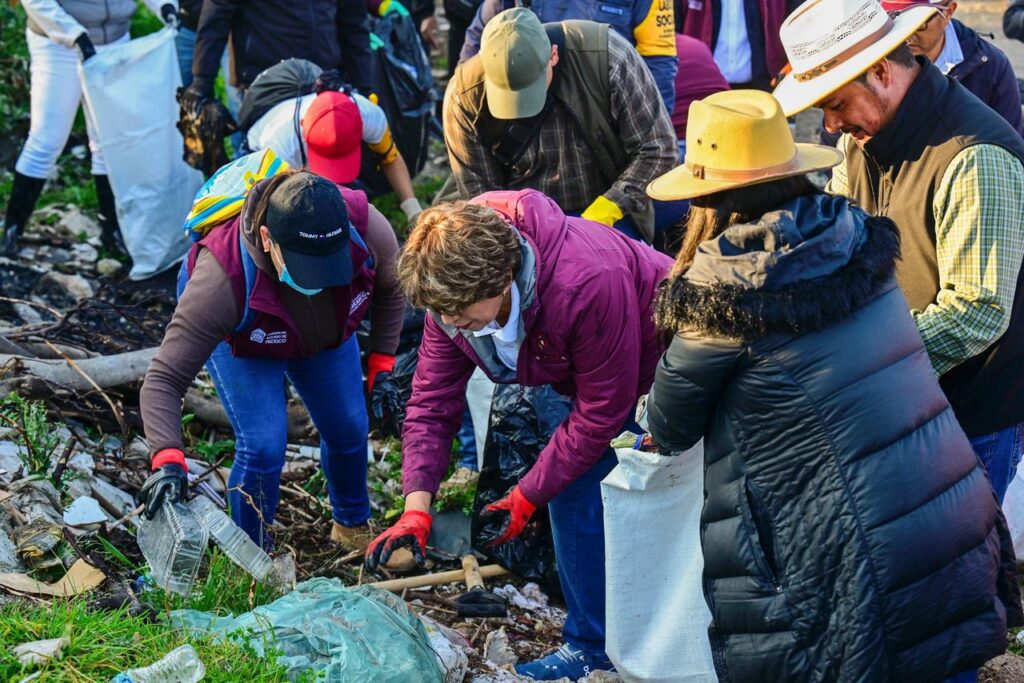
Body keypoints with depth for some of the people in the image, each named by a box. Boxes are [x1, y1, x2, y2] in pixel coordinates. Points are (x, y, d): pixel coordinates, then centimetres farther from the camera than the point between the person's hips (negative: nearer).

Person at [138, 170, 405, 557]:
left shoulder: (367, 228, -38)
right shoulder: (224, 278, -46)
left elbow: (390, 289, -11)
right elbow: (164, 379, -43)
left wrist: (381, 368, -11)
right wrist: (168, 461, -56)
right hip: (237, 337, -3)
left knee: (348, 431, 9)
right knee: (262, 446, -17)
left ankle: (353, 527, 40)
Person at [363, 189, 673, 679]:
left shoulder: (589, 283, -42)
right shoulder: (455, 292, -21)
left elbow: (601, 410, -31)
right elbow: (432, 401, -14)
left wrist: (527, 498, -24)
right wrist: (416, 507, -27)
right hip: (587, 375, 7)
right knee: (573, 492, 2)